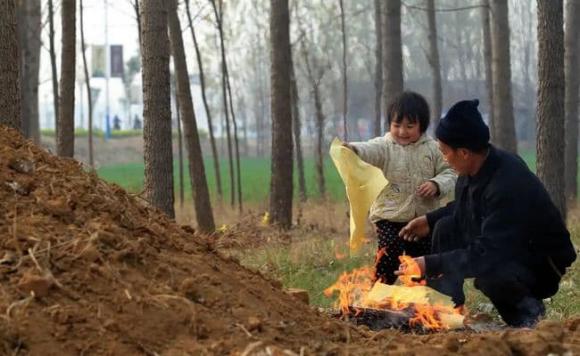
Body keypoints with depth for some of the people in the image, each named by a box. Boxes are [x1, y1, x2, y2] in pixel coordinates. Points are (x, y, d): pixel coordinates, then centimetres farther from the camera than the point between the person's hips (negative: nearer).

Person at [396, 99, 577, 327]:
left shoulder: (508, 186, -33)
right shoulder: (476, 168, -6)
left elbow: (486, 255, -35)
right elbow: (463, 208, 19)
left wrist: (430, 264, -31)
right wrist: (429, 220, 8)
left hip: (542, 265, -9)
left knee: (486, 269, -35)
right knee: (447, 228, 1)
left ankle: (527, 309, -5)